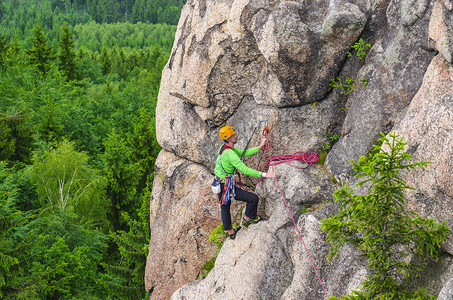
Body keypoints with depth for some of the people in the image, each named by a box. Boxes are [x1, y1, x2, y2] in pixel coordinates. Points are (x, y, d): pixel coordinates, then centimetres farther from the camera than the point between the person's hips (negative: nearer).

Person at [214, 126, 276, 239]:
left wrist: (259, 147, 8)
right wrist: (263, 174, -32)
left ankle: (230, 232, 47)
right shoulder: (229, 153, -27)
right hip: (227, 187, -11)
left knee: (225, 207, 27)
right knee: (253, 198, -2)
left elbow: (244, 153, 10)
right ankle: (248, 218, 24)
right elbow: (244, 169, -32)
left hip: (219, 184, 11)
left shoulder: (223, 148, 3)